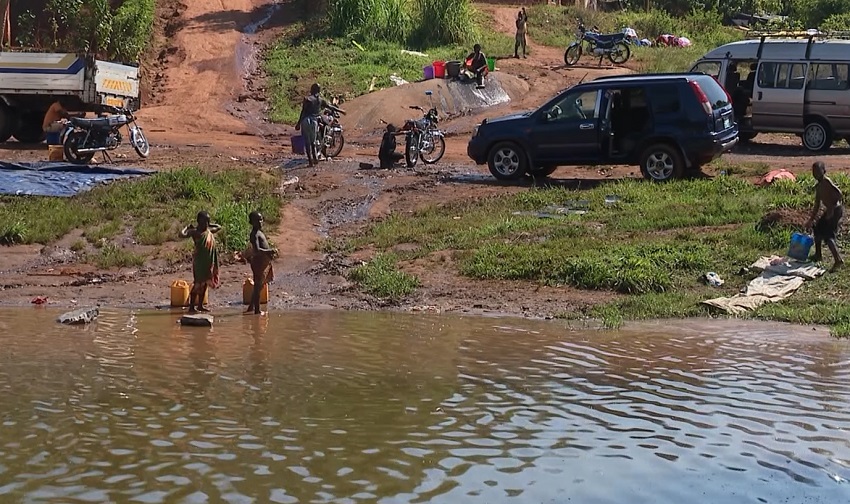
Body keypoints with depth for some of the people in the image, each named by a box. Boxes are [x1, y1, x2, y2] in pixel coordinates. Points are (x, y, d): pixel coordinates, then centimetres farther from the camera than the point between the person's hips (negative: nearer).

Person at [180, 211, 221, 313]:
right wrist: (187, 227, -11)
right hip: (199, 261, -7)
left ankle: (200, 305, 19)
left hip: (208, 262, 7)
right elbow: (182, 235, -25)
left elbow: (219, 227, 28)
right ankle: (191, 306, -3)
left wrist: (209, 225, 16)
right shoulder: (195, 232, -11)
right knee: (198, 283, -7)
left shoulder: (209, 231, 10)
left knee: (205, 284, 11)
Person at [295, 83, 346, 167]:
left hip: (305, 120, -2)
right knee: (313, 141, 18)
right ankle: (315, 157, 3)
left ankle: (310, 161, 0)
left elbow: (303, 112, -5)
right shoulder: (321, 100, 8)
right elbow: (331, 107, 16)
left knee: (307, 142, 3)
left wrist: (298, 123, -4)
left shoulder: (307, 99, 1)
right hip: (315, 121, 2)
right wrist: (340, 110, 31)